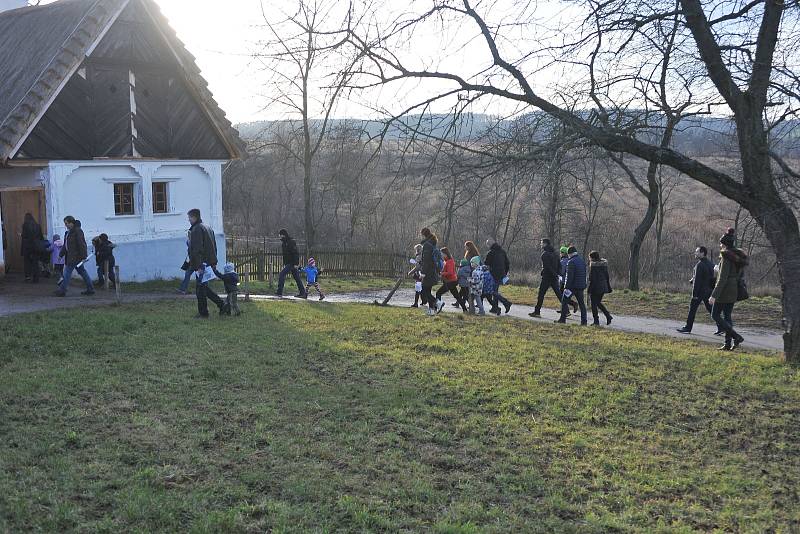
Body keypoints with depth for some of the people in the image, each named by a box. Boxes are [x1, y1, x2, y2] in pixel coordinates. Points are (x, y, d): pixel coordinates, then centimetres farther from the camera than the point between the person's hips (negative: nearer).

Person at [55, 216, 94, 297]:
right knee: (82, 271, 10)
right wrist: (61, 254, 22)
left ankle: (62, 291, -4)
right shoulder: (69, 232, 16)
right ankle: (90, 289, 13)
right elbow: (65, 244, 23)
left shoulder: (77, 231, -14)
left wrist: (83, 256, -22)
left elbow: (82, 244, -19)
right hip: (70, 255, 10)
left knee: (68, 272, -8)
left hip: (75, 255, -10)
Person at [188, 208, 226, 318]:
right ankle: (222, 306, 13)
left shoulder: (196, 230, -14)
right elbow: (214, 247, 20)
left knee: (200, 288, 1)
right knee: (204, 287, 17)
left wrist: (198, 266, -22)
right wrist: (214, 263, 22)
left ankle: (203, 313, 7)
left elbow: (197, 249, -20)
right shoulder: (208, 227, 16)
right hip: (210, 263, 9)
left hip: (201, 264, -9)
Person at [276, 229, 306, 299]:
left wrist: (296, 263, -24)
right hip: (288, 263, 10)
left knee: (282, 274, -15)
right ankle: (303, 293, 14)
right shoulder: (283, 243, 15)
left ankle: (279, 292, -15)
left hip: (292, 263, -10)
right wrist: (284, 264, 22)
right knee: (297, 278, 10)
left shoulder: (292, 242, -14)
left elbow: (296, 253, -19)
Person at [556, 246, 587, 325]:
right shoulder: (582, 261, 12)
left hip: (572, 286, -7)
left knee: (564, 301, 5)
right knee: (581, 303, 8)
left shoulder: (571, 262, -14)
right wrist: (584, 285, 23)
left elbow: (569, 276, -19)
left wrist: (567, 287, -19)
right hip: (581, 286, 7)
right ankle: (584, 321, 4)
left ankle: (563, 319, 5)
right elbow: (584, 274, 18)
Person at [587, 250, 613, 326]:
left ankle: (596, 321, 4)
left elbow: (591, 278, -15)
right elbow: (607, 275, 12)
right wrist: (608, 287, 18)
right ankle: (608, 316, 9)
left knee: (594, 304, 4)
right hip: (603, 287, 7)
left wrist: (589, 289, -12)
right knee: (598, 302, 21)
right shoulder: (604, 263, 7)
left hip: (595, 286, -7)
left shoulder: (593, 265, -13)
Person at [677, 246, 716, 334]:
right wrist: (693, 280, 18)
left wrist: (694, 294, -18)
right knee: (710, 308, 13)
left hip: (700, 290, -8)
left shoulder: (699, 265, -17)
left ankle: (688, 327, 6)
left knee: (692, 309, 0)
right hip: (709, 290, 8)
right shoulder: (710, 263, 10)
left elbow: (697, 280, -19)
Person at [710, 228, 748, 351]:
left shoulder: (726, 257, -17)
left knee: (715, 315, 0)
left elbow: (722, 278, -22)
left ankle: (736, 337, -10)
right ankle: (728, 344, 13)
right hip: (734, 291, 9)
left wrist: (714, 295, -22)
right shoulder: (738, 256, 10)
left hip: (724, 290, -9)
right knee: (727, 316, 13)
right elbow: (741, 274, 17)